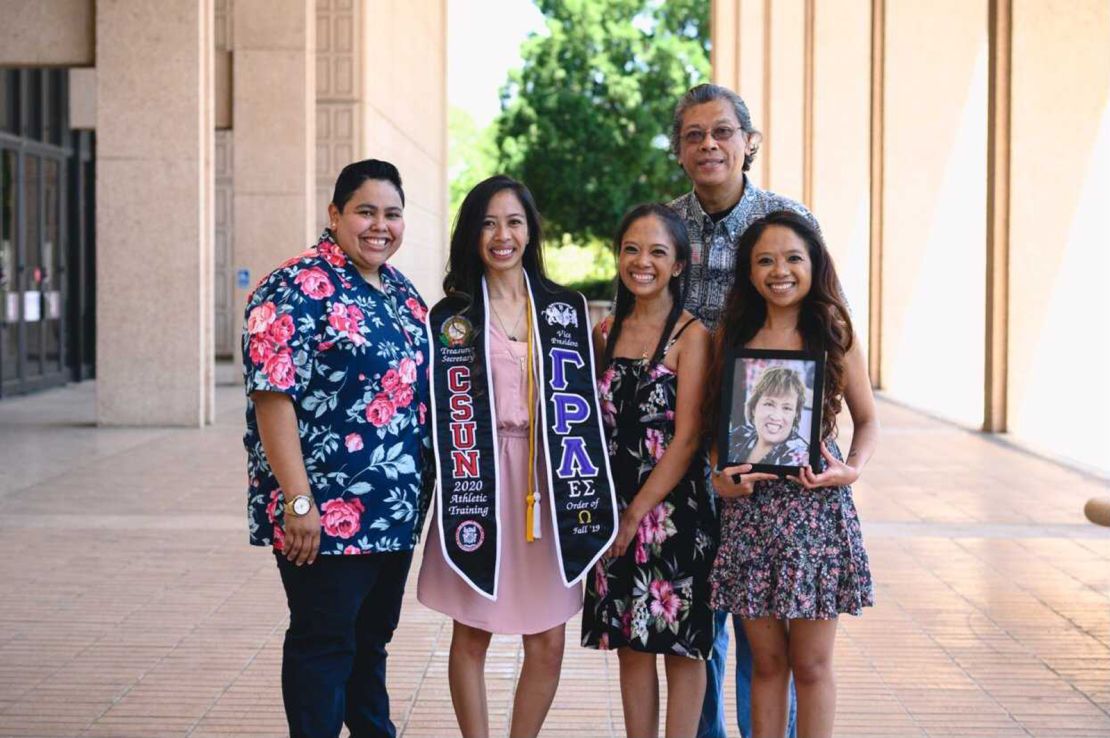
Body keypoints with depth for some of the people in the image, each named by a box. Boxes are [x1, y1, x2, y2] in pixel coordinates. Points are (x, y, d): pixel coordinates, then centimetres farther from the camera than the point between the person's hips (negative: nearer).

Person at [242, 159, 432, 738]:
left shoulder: (400, 290, 13)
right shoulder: (298, 289, -12)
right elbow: (272, 396, -18)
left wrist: (419, 492, 17)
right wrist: (298, 501, -22)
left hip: (397, 511, 8)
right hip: (326, 515, -8)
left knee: (372, 640, 19)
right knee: (324, 644, 1)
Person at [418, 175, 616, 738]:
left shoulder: (567, 310, 10)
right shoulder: (451, 317, 4)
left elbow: (585, 401, 10)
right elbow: (437, 411, 3)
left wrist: (586, 494, 3)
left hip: (547, 486, 2)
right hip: (478, 484, -2)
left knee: (547, 646, 4)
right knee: (472, 635, 4)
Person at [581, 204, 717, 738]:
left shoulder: (691, 335, -8)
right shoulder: (605, 333, 9)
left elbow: (687, 438, -12)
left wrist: (637, 512, -12)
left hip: (673, 509, -5)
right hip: (615, 514, 5)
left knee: (680, 645, 4)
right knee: (629, 644, 10)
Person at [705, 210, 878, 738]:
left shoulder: (834, 335, 2)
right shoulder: (731, 336, 6)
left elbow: (867, 420, 10)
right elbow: (715, 423, 13)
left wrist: (853, 469, -7)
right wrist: (719, 475, -5)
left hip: (817, 508, -1)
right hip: (748, 510, 2)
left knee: (811, 663, 5)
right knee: (767, 661, 9)